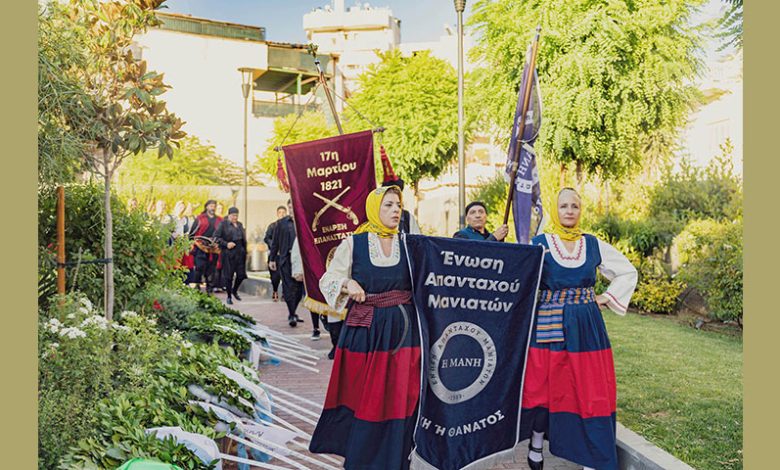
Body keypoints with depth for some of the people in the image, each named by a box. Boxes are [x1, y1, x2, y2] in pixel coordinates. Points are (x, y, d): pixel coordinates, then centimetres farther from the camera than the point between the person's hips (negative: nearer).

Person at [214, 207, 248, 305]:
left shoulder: (239, 225, 15)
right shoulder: (223, 224, -2)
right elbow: (216, 237, -8)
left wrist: (245, 251, 10)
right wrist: (226, 244, -16)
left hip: (240, 253, 5)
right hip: (228, 253, -5)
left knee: (241, 274, 2)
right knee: (228, 275, 0)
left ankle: (234, 291, 27)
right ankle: (229, 296, 13)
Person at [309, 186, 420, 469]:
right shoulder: (353, 243, 1)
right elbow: (329, 279, 2)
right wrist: (347, 284, -16)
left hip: (403, 329, 2)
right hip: (365, 330, -1)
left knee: (400, 395, 5)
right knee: (364, 394, 5)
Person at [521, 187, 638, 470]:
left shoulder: (594, 245, 8)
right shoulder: (539, 244, 1)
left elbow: (628, 272, 18)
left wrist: (607, 298, 9)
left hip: (586, 329, 2)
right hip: (548, 326, -2)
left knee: (590, 388, 1)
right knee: (544, 386, 4)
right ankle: (536, 445, 23)